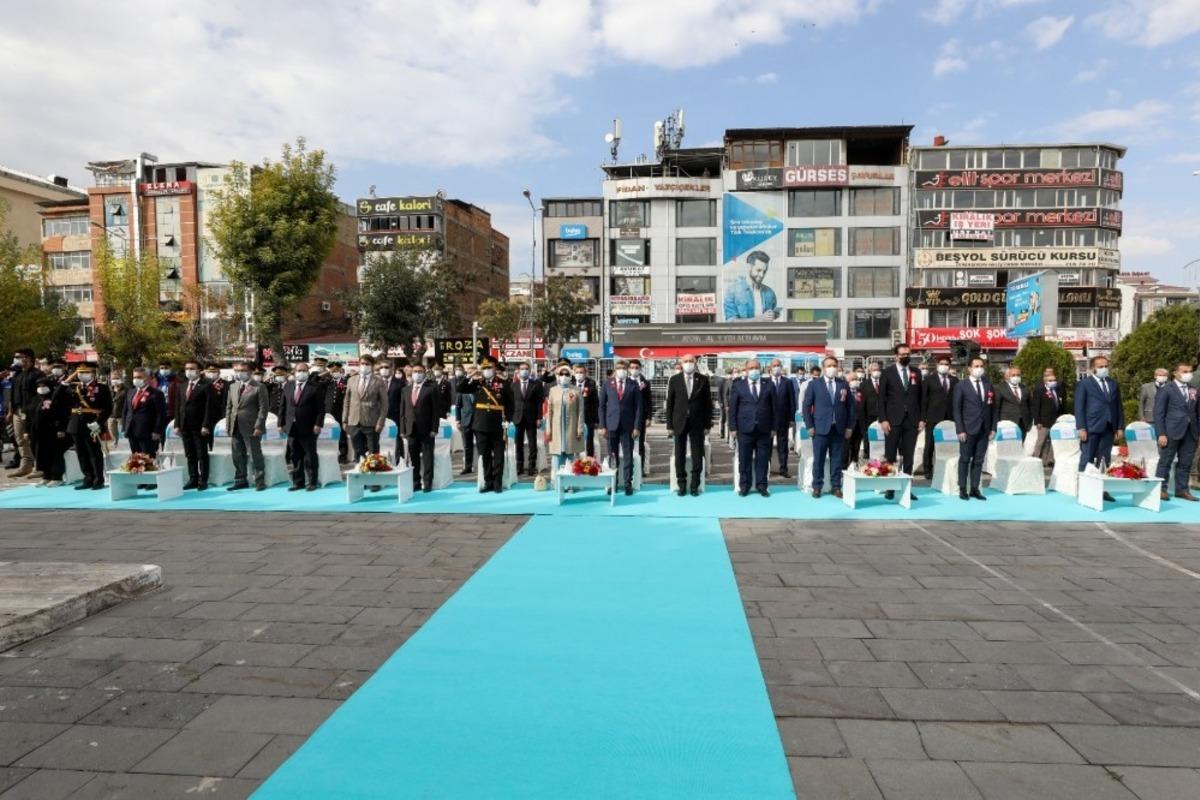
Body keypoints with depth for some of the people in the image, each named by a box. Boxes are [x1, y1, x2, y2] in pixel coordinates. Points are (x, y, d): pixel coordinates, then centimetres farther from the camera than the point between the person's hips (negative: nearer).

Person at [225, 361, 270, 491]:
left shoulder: (259, 387, -5)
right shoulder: (233, 387, 14)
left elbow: (263, 408, -9)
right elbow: (229, 407, 17)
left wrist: (258, 426, -15)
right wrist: (228, 425, 8)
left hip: (251, 428, -6)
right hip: (235, 428, 6)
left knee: (255, 456, -1)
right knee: (238, 456, 11)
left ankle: (260, 482, 7)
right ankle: (240, 481, 21)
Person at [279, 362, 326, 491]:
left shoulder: (315, 388, -4)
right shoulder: (287, 386, 10)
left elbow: (321, 408, -7)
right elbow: (283, 406, 11)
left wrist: (318, 424, -15)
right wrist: (281, 423, 6)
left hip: (308, 428, -4)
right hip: (292, 427, 4)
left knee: (310, 457, 3)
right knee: (295, 456, 10)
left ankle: (312, 482, 11)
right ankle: (298, 482, 17)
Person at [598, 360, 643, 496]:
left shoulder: (633, 384, 3)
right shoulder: (607, 384, 5)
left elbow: (638, 407, 1)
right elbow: (602, 406, 5)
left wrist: (637, 427, -6)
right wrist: (602, 426, -2)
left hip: (627, 425, -1)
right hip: (612, 425, 1)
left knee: (628, 456, 1)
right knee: (612, 456, 6)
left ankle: (628, 484, 8)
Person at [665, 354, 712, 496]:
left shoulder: (703, 379, 3)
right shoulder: (674, 380, 3)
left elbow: (708, 403, 3)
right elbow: (670, 403, 3)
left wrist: (707, 424, -1)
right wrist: (669, 425, -2)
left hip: (697, 423, 0)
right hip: (679, 423, 0)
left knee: (697, 455, 2)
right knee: (679, 455, 4)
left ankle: (694, 485, 12)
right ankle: (681, 485, 13)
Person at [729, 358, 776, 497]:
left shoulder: (768, 385, 8)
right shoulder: (738, 385, 4)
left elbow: (773, 407, 8)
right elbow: (732, 407, 3)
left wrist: (773, 427, 3)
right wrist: (733, 427, -3)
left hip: (764, 429, 1)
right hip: (745, 429, -1)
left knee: (763, 459, 5)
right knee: (744, 459, 4)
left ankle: (761, 486, 15)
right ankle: (744, 486, 14)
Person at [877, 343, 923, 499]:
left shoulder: (916, 373, 11)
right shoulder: (887, 373, 2)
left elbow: (920, 397, 12)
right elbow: (881, 398, -1)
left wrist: (922, 419, 4)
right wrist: (883, 419, -8)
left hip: (912, 420, 3)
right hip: (893, 420, -3)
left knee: (908, 457, 5)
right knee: (890, 456, 1)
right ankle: (889, 488, 6)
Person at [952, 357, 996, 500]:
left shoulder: (988, 385, 11)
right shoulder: (962, 385, -2)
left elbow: (993, 408, 12)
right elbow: (956, 409, -4)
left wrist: (993, 428, 4)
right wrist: (960, 430, -10)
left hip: (984, 430, 4)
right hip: (968, 429, -4)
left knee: (978, 460, 6)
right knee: (965, 459, 2)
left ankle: (974, 489, 12)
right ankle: (962, 489, 8)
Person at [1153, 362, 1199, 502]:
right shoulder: (1165, 390, -2)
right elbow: (1158, 413, -5)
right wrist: (1161, 434, -11)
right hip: (1172, 431, -4)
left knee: (1185, 463, 7)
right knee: (1165, 462, 1)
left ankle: (1182, 490, 15)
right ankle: (1160, 489, 7)